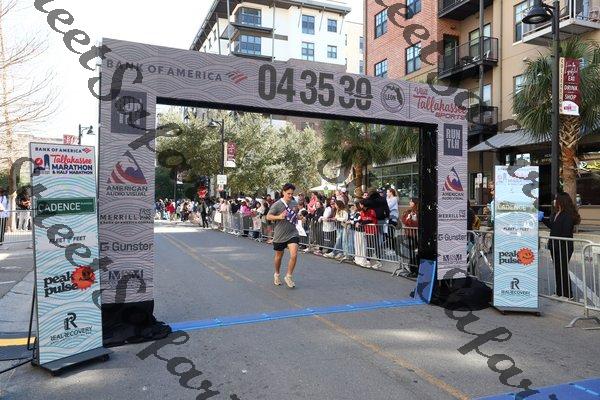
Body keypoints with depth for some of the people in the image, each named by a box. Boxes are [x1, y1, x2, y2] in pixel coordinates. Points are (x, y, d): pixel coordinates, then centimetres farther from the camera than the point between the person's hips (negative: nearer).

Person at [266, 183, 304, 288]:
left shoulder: (294, 203, 4)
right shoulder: (277, 204, -13)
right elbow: (268, 216, -14)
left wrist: (299, 217, 1)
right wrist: (279, 217, -30)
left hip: (292, 233, 3)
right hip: (280, 235, -3)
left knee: (294, 255, -13)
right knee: (279, 256, 14)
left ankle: (289, 276, 6)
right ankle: (276, 274, 39)